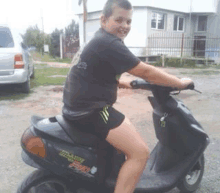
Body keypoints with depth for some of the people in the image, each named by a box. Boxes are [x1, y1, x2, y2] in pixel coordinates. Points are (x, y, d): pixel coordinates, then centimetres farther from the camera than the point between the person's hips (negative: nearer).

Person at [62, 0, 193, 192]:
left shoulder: (101, 40, 15)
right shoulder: (108, 43, -18)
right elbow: (145, 71, -18)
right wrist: (180, 83, -6)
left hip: (85, 106, 11)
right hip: (90, 110, -11)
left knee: (128, 129, 31)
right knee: (140, 152, -14)